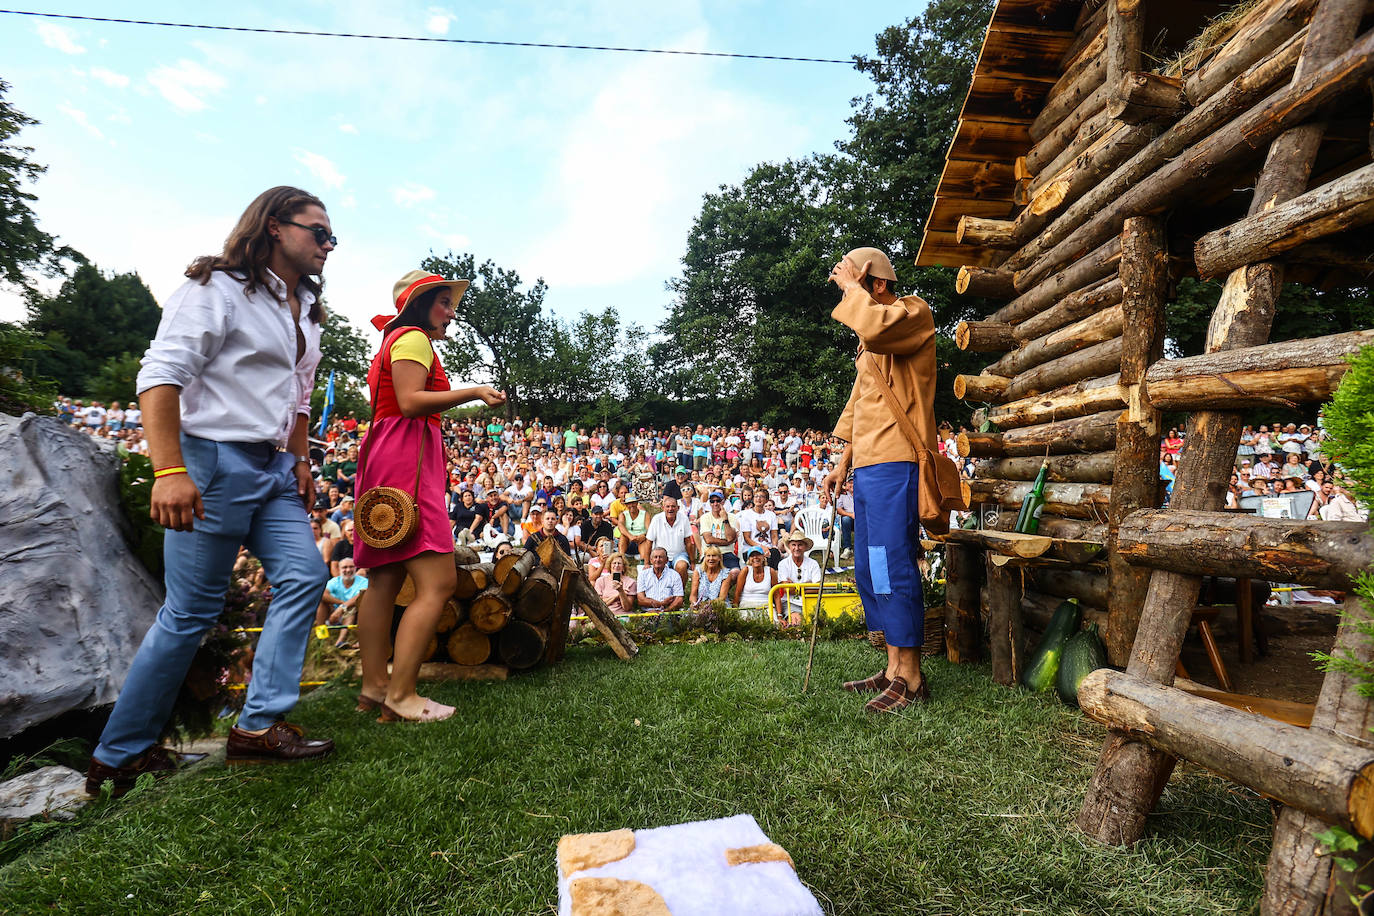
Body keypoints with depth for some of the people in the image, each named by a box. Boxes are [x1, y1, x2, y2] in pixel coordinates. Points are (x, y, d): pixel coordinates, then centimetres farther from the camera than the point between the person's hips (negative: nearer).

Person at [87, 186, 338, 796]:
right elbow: (160, 377, -15)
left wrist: (300, 460, 12)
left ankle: (259, 725, 4)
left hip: (274, 470, 8)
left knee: (305, 574, -4)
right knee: (191, 610, -2)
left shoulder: (308, 311, 19)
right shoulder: (219, 288, -7)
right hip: (215, 459, -8)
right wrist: (170, 471, -24)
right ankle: (118, 756, 17)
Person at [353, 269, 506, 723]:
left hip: (388, 460, 11)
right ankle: (401, 698, -13)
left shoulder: (396, 340, 28)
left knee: (386, 579, 9)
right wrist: (473, 392, -17)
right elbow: (409, 402, -17)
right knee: (437, 583, -15)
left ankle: (374, 686, 15)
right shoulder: (413, 337, -3)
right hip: (406, 457, -11)